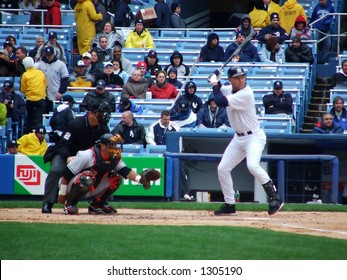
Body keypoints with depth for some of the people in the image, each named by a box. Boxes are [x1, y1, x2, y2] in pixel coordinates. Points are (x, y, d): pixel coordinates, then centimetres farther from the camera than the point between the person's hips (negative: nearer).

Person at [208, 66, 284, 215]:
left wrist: (215, 84, -15)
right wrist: (216, 81, 2)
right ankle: (229, 204, 19)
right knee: (222, 169, 6)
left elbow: (221, 102, -29)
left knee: (252, 165, -31)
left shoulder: (246, 94, -24)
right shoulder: (229, 90, 2)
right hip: (239, 138, 9)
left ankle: (275, 197, -23)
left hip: (254, 136, -9)